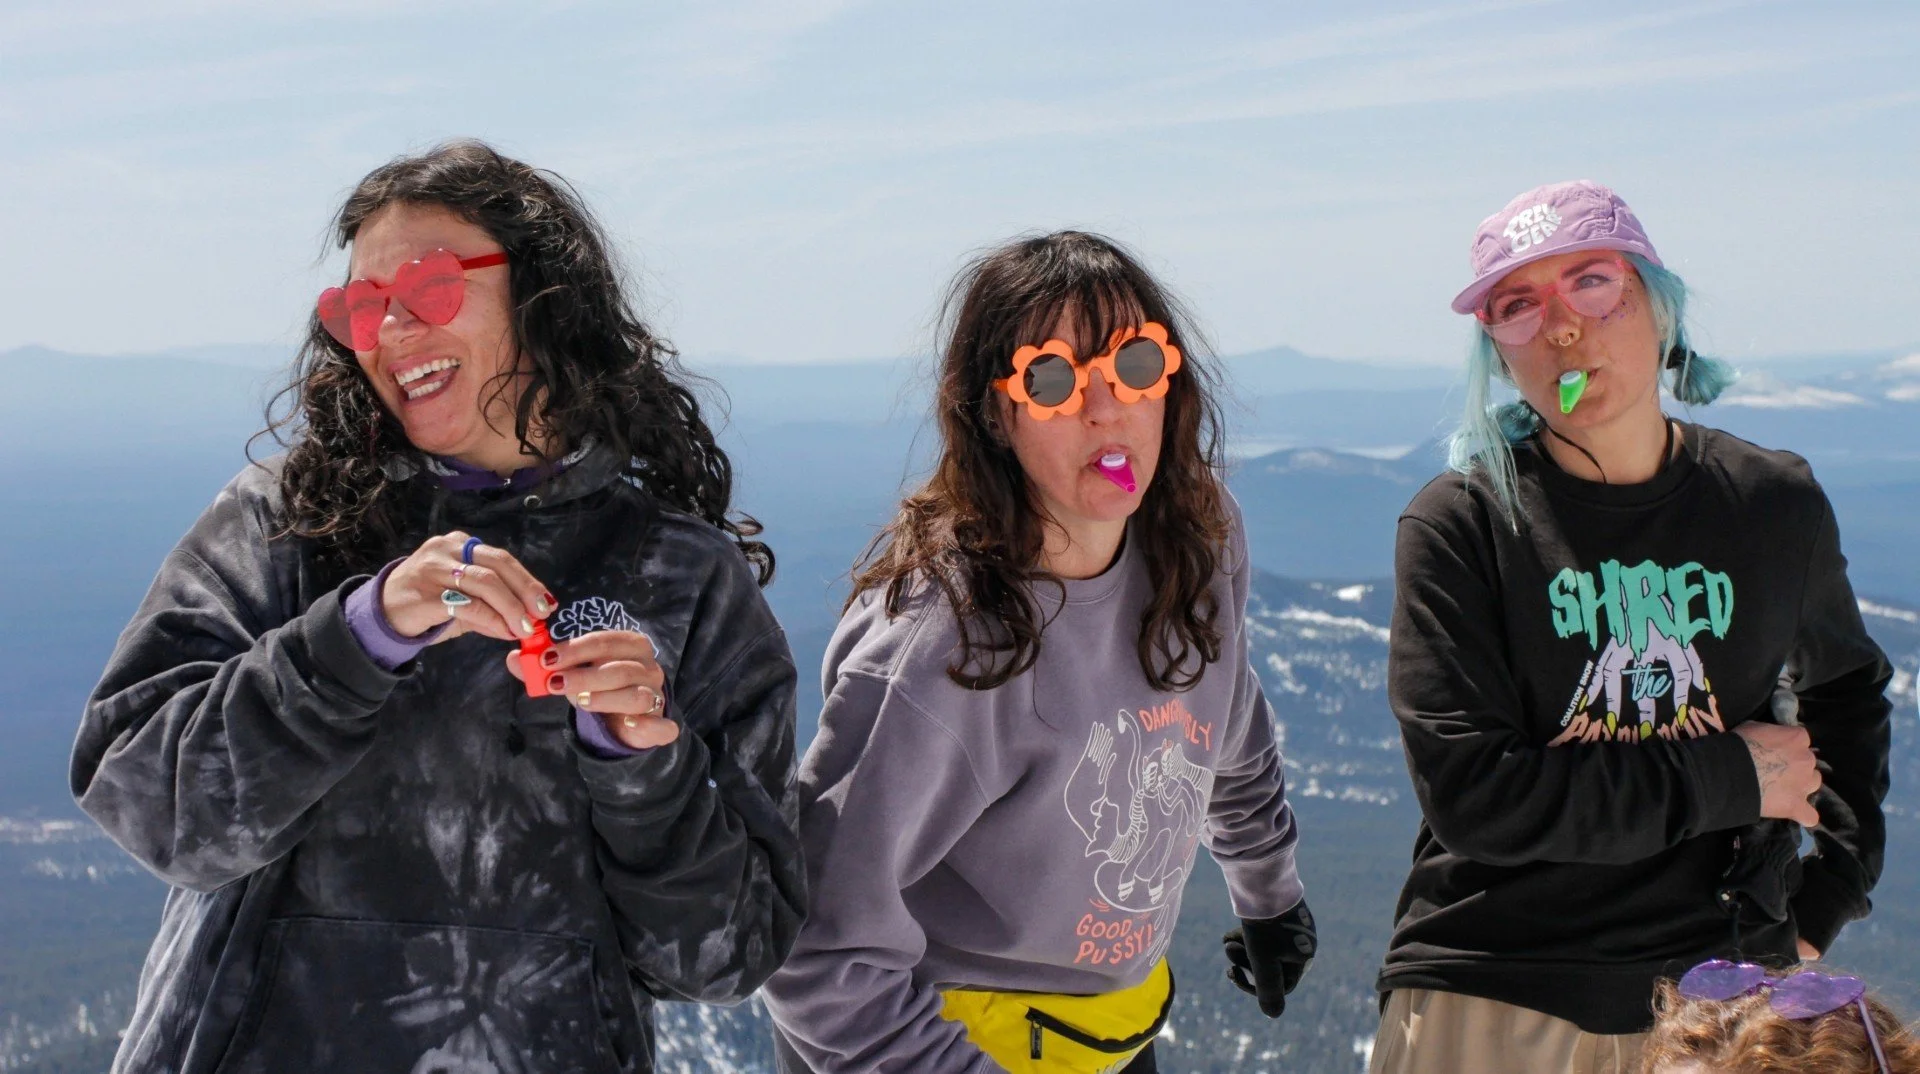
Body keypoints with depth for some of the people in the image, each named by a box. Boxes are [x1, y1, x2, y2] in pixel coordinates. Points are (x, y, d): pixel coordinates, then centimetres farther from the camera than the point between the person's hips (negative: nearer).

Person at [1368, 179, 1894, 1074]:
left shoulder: (1777, 507, 1)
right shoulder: (1459, 524, -10)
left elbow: (1847, 696, 20)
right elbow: (1471, 793, -18)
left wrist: (1821, 905, 8)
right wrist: (1731, 779, -11)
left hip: (1711, 990, 3)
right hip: (1492, 1002, -3)